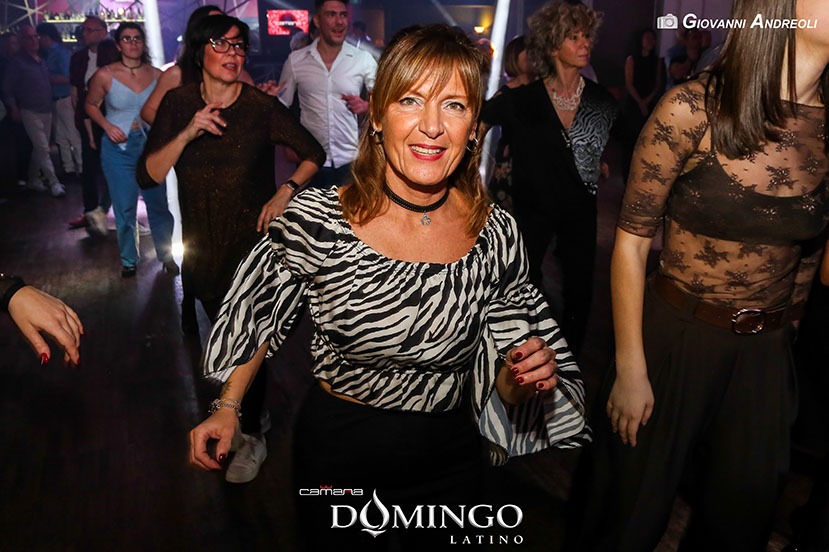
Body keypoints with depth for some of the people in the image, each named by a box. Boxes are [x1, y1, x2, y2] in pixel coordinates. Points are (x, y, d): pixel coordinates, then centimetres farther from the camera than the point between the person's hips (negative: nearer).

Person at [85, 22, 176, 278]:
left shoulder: (156, 75, -1)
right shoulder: (105, 75, -6)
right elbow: (91, 105, 7)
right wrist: (107, 125, -9)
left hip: (151, 145, 1)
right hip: (118, 147, -1)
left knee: (158, 203, 4)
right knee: (125, 208, 3)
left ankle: (166, 255, 22)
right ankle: (129, 260, 20)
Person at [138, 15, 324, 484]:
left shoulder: (263, 107, -13)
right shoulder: (178, 103, -4)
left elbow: (314, 154, -2)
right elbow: (148, 176, -10)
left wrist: (286, 192, -16)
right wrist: (188, 134, -23)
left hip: (253, 238, -3)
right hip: (202, 243, 4)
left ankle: (253, 435, 21)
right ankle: (239, 408, 44)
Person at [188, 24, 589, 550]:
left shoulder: (497, 233, -14)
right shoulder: (313, 221, -19)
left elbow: (499, 385, -1)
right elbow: (263, 319, 1)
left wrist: (527, 377, -21)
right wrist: (227, 407, -2)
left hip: (450, 461, 2)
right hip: (337, 452, -2)